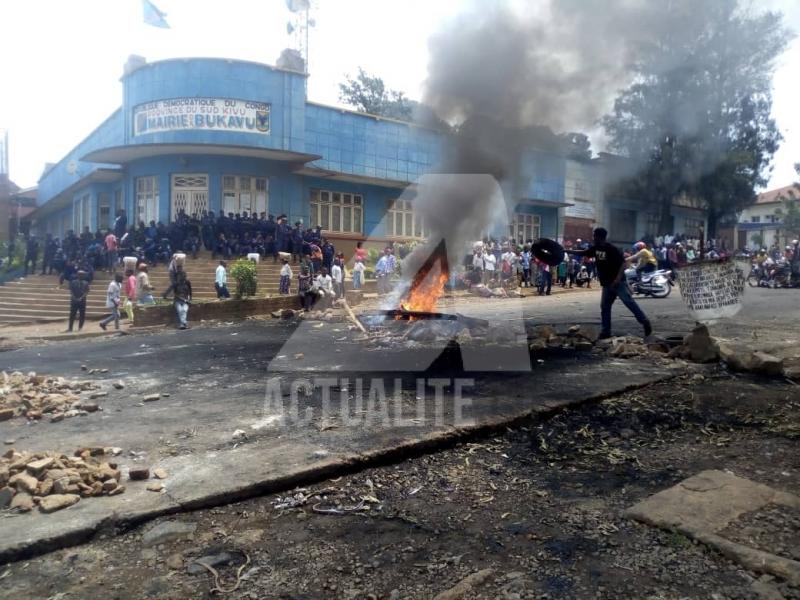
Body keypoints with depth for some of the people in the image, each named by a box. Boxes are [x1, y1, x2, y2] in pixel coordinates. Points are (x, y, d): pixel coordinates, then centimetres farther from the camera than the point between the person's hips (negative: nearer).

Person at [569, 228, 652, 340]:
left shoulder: (612, 249, -15)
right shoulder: (595, 248, 8)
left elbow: (623, 263, -19)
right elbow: (583, 253, 21)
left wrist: (618, 279, -27)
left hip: (618, 282, -8)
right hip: (606, 284, 8)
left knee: (629, 302, -15)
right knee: (604, 307, 6)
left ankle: (645, 323, -10)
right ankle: (606, 331, 12)